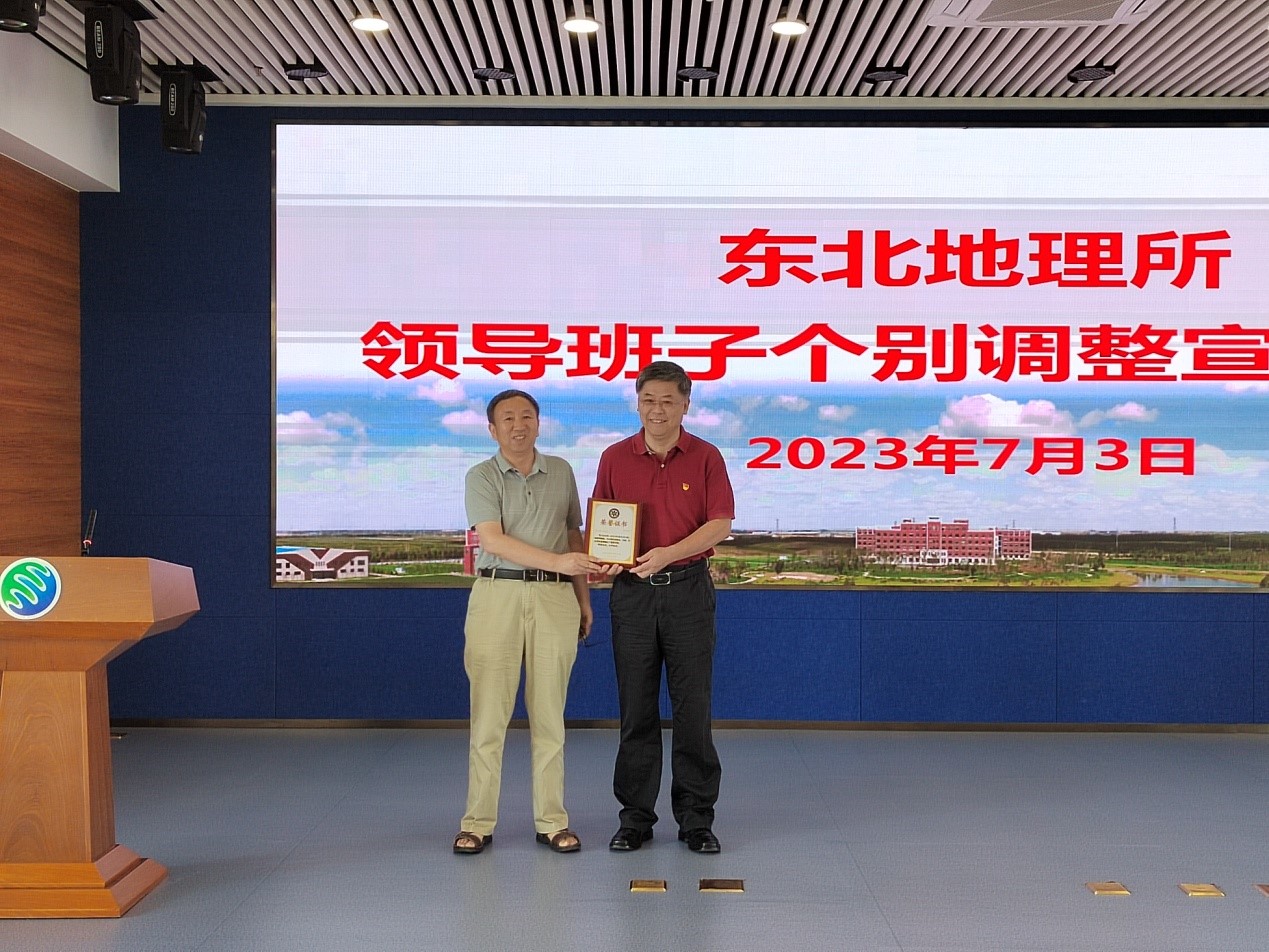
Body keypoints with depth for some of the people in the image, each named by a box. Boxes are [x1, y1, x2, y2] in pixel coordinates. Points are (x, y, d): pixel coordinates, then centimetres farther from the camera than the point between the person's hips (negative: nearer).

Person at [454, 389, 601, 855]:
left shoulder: (561, 472, 13)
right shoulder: (481, 476, 1)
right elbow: (493, 540, -12)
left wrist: (583, 597, 13)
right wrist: (555, 561, -21)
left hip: (555, 596, 3)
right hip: (497, 594, -2)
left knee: (549, 714, 6)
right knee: (489, 712, -1)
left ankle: (552, 820, 14)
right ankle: (478, 822, 9)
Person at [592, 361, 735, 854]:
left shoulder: (706, 457, 1)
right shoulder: (614, 458, 7)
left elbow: (721, 523, -6)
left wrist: (668, 553, -20)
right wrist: (605, 558, -12)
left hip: (688, 589, -1)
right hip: (631, 591, 2)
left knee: (693, 707, 2)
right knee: (636, 708, 6)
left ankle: (696, 818, 14)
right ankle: (635, 817, 17)